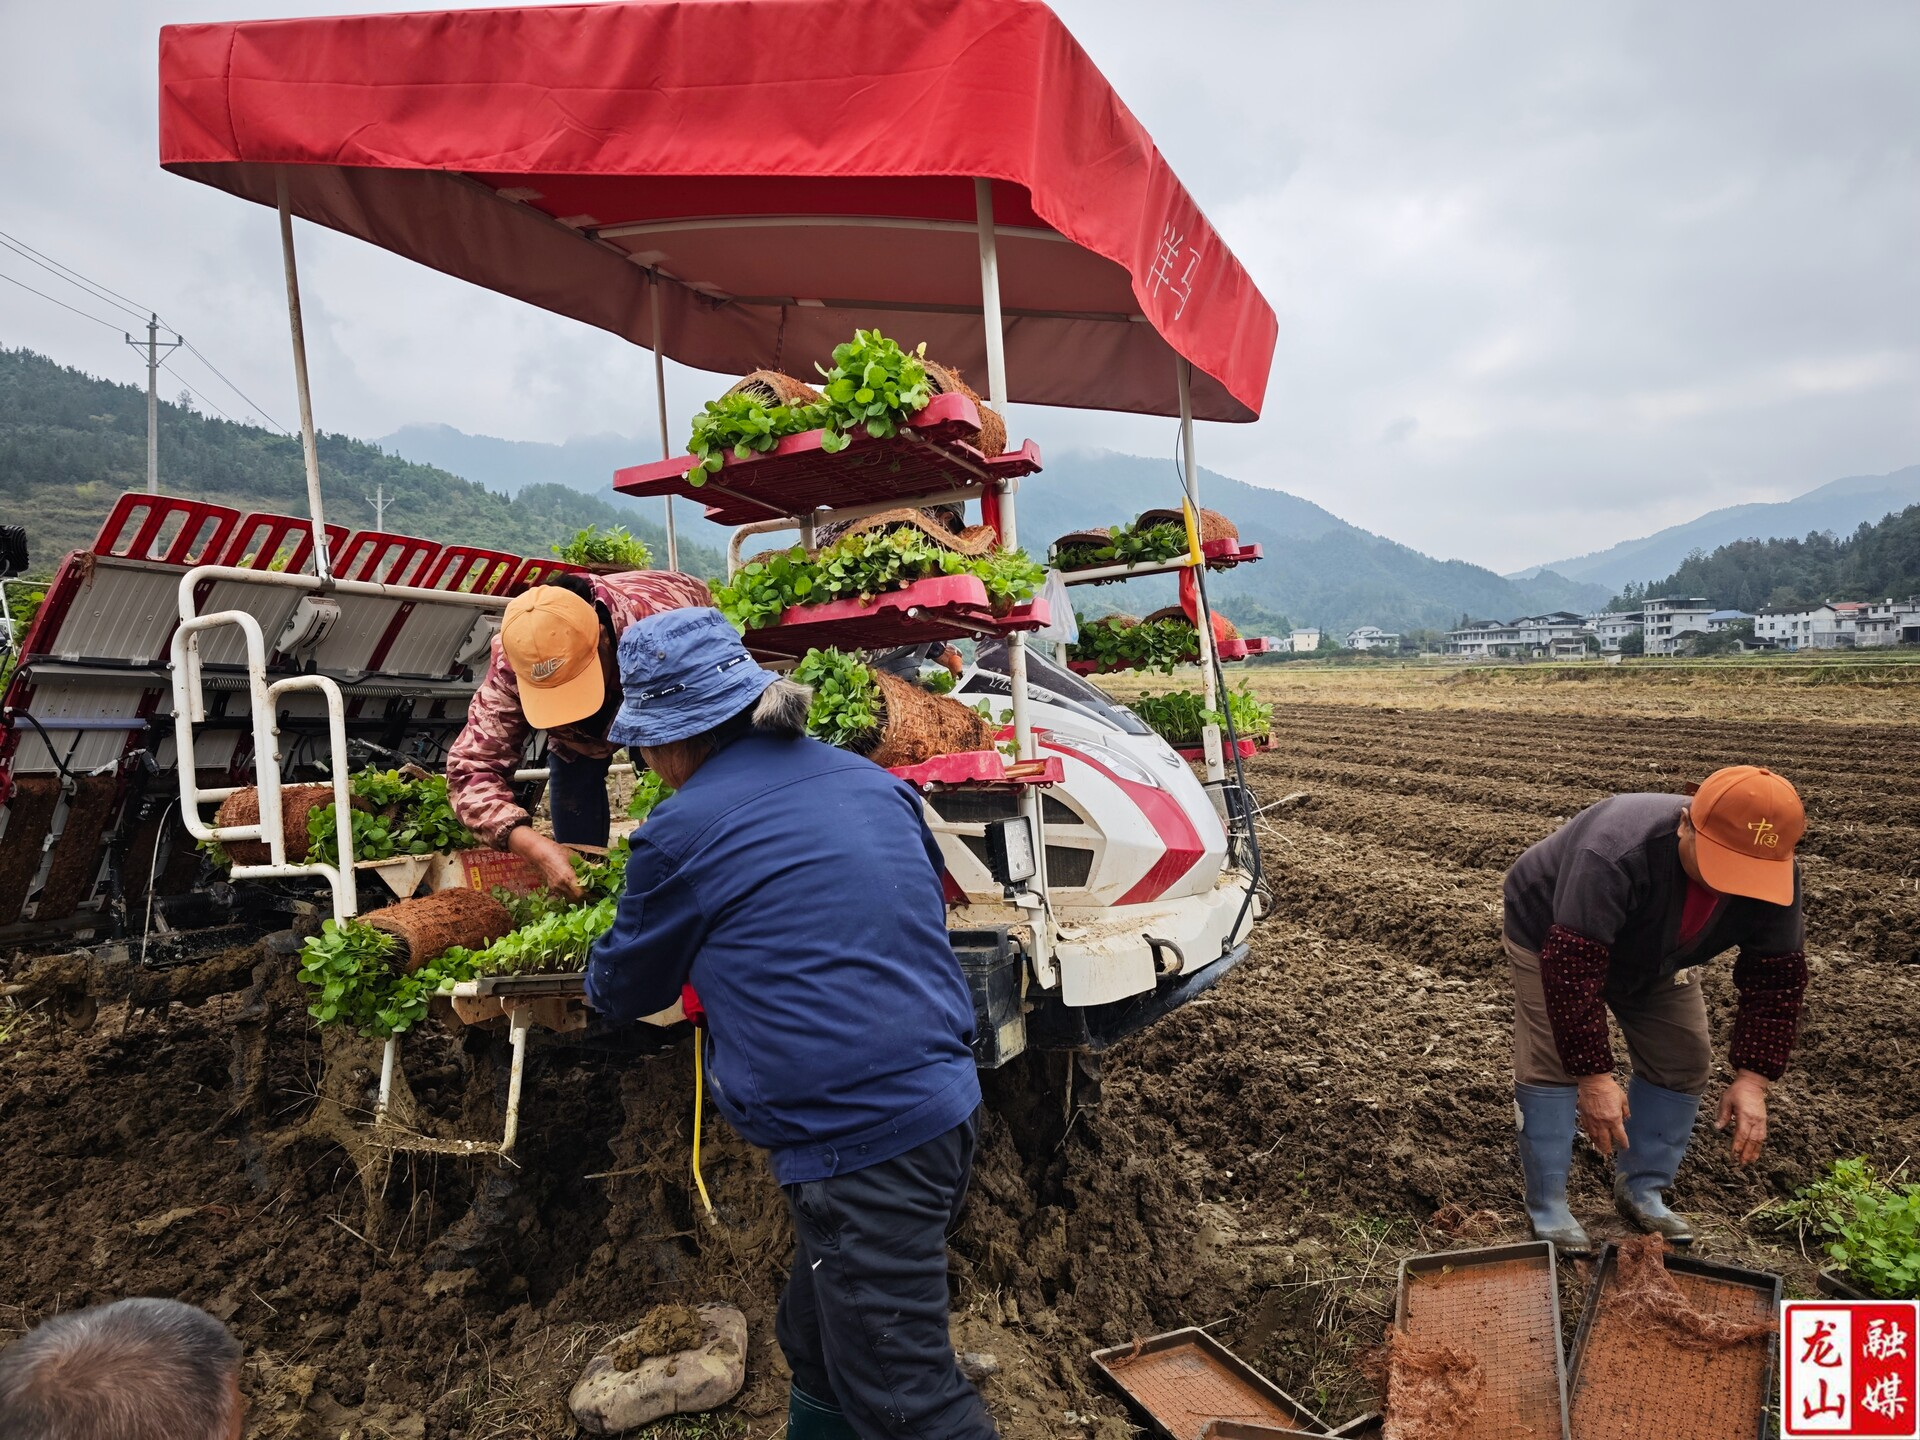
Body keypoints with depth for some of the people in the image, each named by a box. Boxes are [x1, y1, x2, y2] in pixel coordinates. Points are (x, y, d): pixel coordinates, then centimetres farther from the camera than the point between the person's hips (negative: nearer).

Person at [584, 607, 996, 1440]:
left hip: (856, 1144, -8)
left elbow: (624, 991, 6)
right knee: (818, 1348, 25)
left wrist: (599, 980, 31)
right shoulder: (871, 780, 8)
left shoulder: (678, 836, -10)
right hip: (944, 1103, 8)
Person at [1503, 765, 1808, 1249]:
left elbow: (1776, 979, -18)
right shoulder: (1615, 856, -46)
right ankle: (1547, 1209, 0)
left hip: (1653, 956, 6)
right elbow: (1572, 968, -45)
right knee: (1549, 1065, -12)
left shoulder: (1775, 877, -26)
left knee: (1684, 1061, 3)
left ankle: (1642, 1190, 18)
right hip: (1554, 935, -5)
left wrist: (1753, 1080, -26)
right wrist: (1593, 1077, -42)